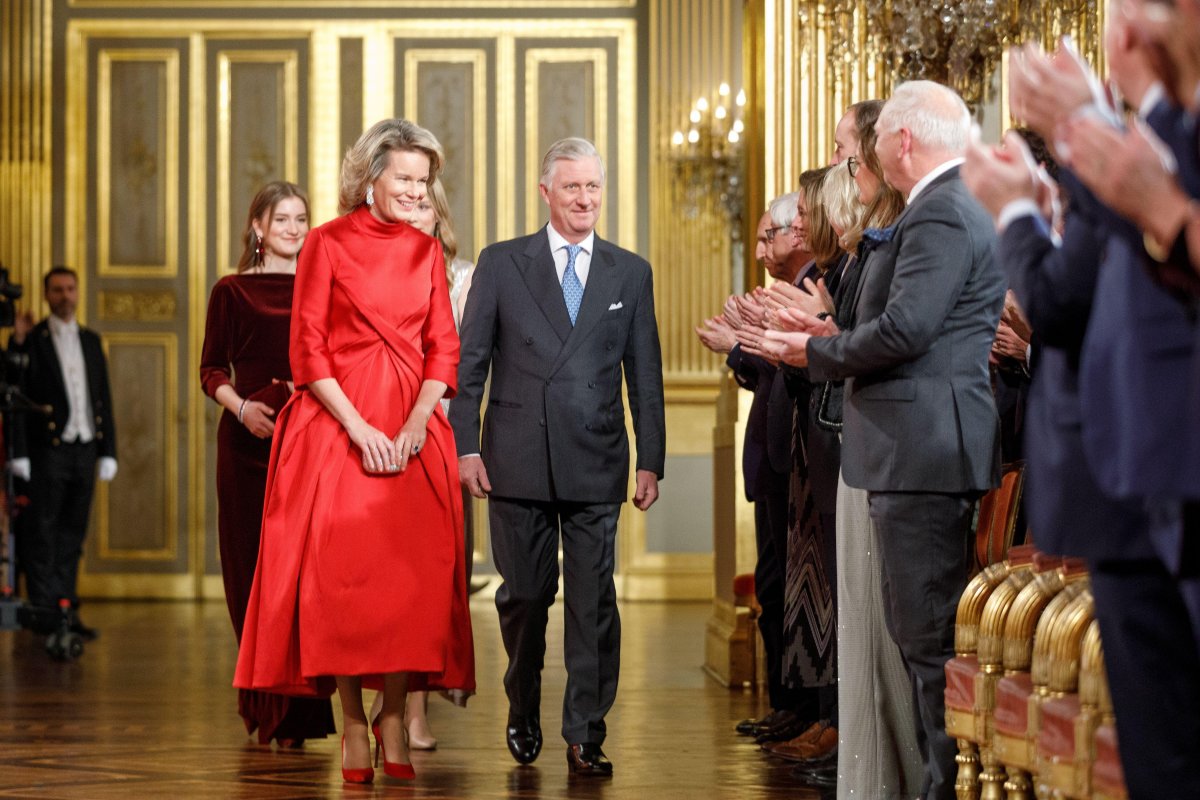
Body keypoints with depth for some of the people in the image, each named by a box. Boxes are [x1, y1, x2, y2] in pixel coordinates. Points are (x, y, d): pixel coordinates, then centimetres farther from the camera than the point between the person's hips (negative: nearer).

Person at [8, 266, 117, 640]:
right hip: (48, 452, -5)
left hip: (85, 452, 5)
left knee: (72, 537, 8)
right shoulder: (31, 340, -2)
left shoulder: (91, 340, 13)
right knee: (43, 537, -2)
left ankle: (67, 610, 13)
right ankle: (42, 613, 0)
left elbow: (103, 398, 13)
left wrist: (108, 451, 8)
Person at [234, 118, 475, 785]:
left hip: (412, 428, 3)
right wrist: (359, 427, -13)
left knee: (410, 573, -3)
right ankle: (353, 725, 0)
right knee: (341, 572, -6)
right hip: (337, 425, -3)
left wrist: (415, 424, -8)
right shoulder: (327, 244, 0)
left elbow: (443, 348, 8)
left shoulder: (427, 251, 12)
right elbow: (308, 349, -4)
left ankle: (394, 723, 3)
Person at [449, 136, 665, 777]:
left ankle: (584, 735, 6)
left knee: (594, 601, -2)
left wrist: (651, 460, 3)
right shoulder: (501, 264, 5)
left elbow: (644, 376, 9)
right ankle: (524, 709, 29)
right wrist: (465, 446, -3)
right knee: (524, 593, 7)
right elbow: (469, 363, 5)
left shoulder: (630, 273, 9)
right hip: (518, 461, 0)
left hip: (596, 464, 1)